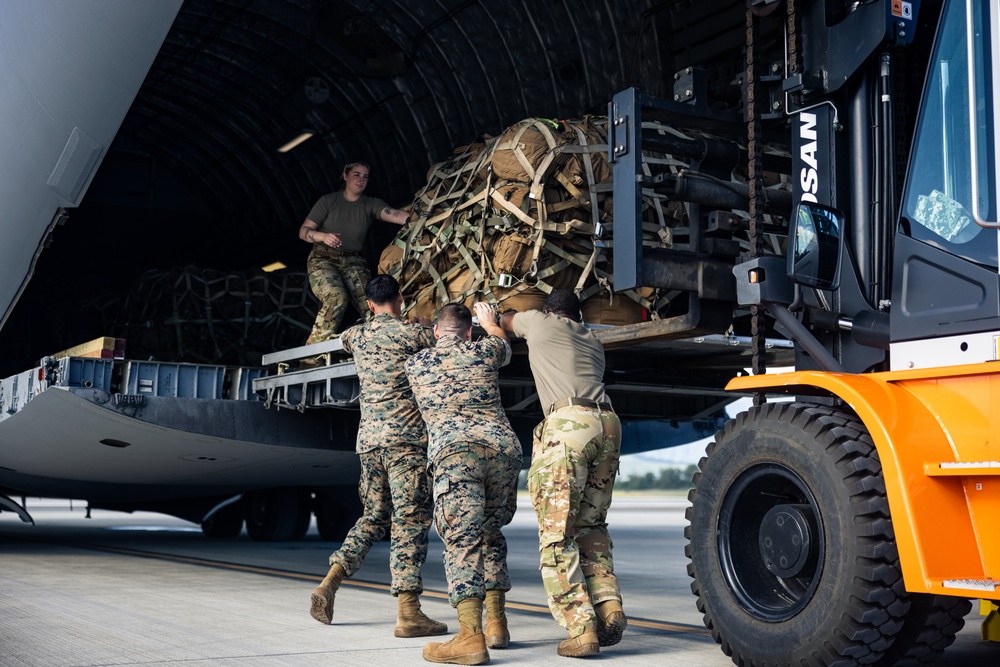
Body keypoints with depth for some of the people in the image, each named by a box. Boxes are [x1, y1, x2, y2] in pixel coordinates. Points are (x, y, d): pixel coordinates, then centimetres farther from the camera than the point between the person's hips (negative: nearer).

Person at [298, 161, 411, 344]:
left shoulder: (371, 204, 4)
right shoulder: (328, 201, 1)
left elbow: (394, 215, -17)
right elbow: (303, 231, -3)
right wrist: (324, 236, -24)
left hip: (353, 262, 3)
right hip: (323, 259, -3)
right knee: (337, 298, -30)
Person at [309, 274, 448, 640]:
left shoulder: (356, 335, 14)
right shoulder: (412, 333, -2)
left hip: (368, 437, 6)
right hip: (405, 435, -6)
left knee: (375, 515, 19)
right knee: (411, 519, -6)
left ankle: (329, 582, 9)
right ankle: (408, 612, -10)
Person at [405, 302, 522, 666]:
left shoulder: (414, 365, 20)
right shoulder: (483, 351, 20)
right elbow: (504, 344, 44)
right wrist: (489, 320, 64)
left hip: (454, 451, -3)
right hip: (503, 447, 3)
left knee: (462, 540, -12)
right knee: (491, 535, 20)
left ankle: (471, 637, -26)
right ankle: (496, 624, 19)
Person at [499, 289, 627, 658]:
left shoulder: (538, 322, 18)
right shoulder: (592, 340, 29)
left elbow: (505, 321, 37)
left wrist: (492, 313, 60)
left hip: (568, 423, -6)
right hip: (607, 423, 6)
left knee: (556, 533, -4)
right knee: (590, 525, 17)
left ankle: (580, 629, -12)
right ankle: (608, 608, 2)